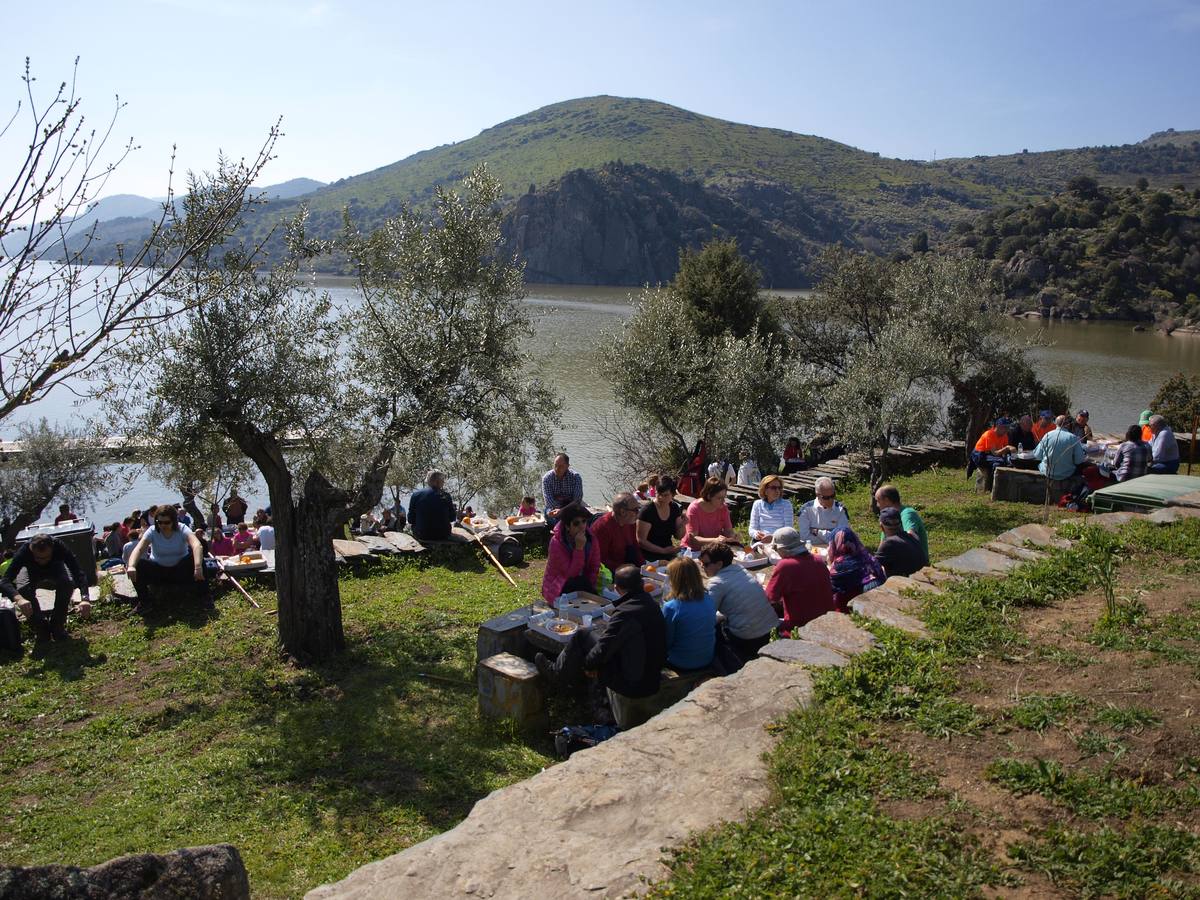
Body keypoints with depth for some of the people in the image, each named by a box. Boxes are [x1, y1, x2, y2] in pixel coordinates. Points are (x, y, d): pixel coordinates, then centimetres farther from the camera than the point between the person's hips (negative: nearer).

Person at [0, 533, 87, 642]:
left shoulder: (59, 547, -38)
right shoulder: (23, 552, -38)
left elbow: (78, 573, -41)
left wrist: (85, 598, -58)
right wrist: (18, 598, -64)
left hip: (55, 568, 0)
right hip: (32, 570, 0)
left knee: (68, 583, -32)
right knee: (23, 589, -32)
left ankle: (57, 626, -11)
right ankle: (40, 627, -7)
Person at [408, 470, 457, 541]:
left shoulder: (416, 494, -6)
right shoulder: (446, 496, -8)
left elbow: (411, 520, -2)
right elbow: (452, 519, 4)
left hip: (421, 535, 2)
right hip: (442, 536, -1)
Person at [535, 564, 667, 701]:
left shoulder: (625, 614, -25)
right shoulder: (651, 604, 2)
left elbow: (603, 649, -21)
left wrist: (588, 664, 1)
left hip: (631, 685, -8)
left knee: (582, 635, 1)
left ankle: (557, 673, 21)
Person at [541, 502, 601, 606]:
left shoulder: (590, 537, -8)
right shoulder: (557, 543, -22)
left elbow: (594, 567, 0)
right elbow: (571, 574, -25)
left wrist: (591, 587, -14)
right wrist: (579, 548, -32)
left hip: (582, 584, 4)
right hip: (557, 588, -4)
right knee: (580, 583, -32)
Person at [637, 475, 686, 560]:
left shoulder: (675, 508, 4)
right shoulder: (647, 511, -15)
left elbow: (678, 537, 13)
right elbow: (641, 541, -15)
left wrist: (682, 525, -8)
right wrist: (663, 550, -17)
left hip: (668, 556, 7)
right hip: (650, 558, -6)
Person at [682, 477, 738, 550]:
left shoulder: (723, 508, -3)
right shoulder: (694, 508, -17)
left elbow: (728, 531, 3)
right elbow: (692, 538, -22)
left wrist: (733, 536, -21)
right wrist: (715, 540, -37)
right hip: (694, 549, -6)